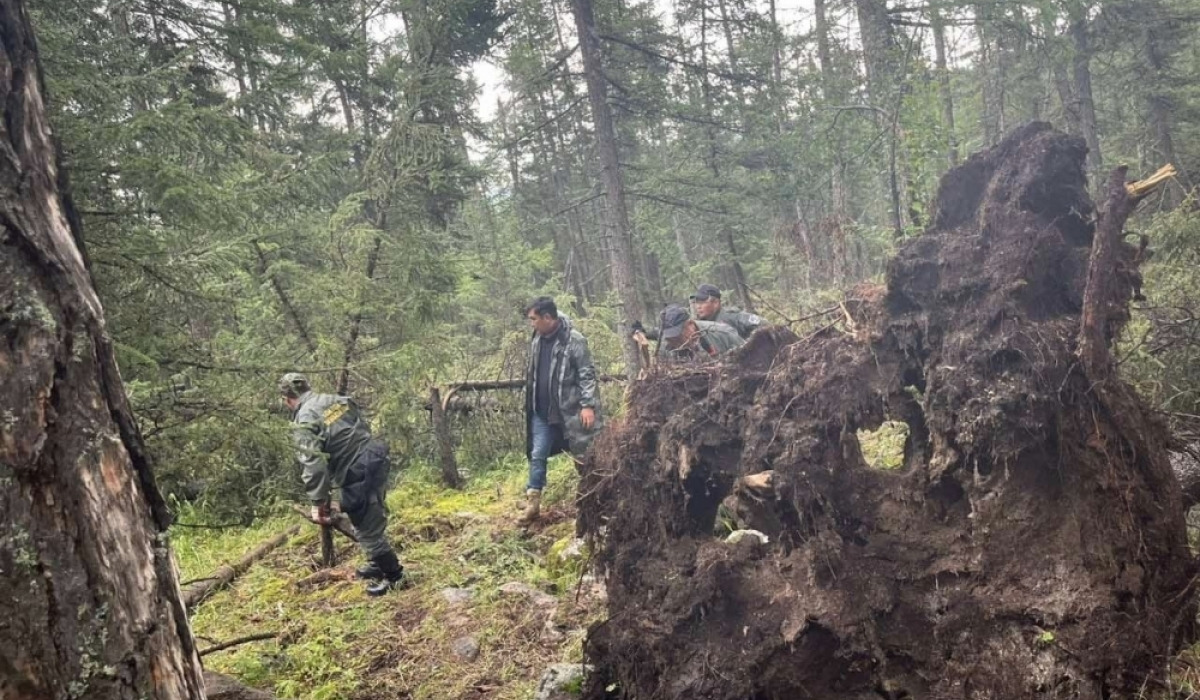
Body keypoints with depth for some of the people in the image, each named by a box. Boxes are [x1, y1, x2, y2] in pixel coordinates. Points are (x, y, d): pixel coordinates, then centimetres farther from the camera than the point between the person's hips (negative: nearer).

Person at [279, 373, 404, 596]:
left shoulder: (304, 422, -10)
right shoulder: (339, 399, 12)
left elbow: (313, 464, -20)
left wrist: (318, 502, -13)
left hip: (358, 476, -8)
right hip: (376, 461, 9)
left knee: (368, 529, 6)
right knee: (373, 521, 25)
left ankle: (393, 575, 18)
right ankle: (378, 564, 41)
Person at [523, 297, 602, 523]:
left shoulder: (574, 340, -14)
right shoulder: (536, 339, 7)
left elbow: (587, 374, -14)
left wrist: (588, 405, -19)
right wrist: (529, 400, 16)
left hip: (569, 409, -6)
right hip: (542, 411, 6)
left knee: (583, 454, 6)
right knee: (537, 455, 5)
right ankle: (533, 502, 12)